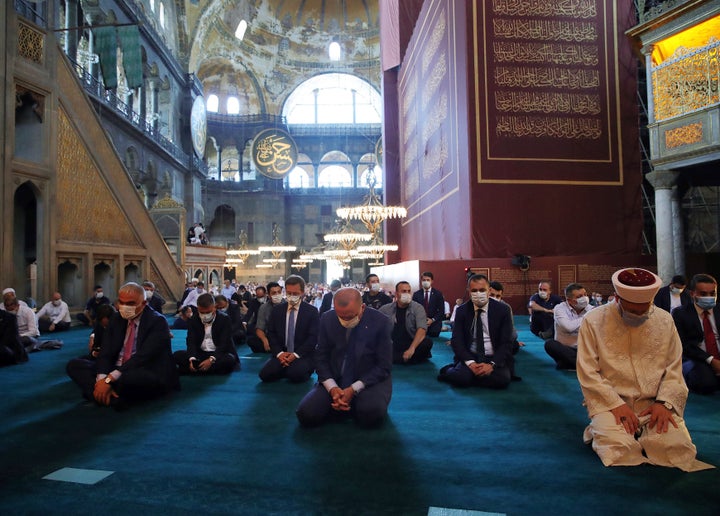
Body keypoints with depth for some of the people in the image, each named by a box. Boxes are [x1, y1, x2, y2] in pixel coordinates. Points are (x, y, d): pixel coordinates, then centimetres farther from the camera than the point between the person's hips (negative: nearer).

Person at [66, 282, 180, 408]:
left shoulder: (158, 321, -10)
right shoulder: (116, 319, 10)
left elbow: (144, 356, -21)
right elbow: (106, 352, 0)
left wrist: (109, 379, -26)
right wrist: (102, 378, -20)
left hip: (149, 376, -7)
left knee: (127, 377, -40)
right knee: (74, 365, -5)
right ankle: (114, 398, -25)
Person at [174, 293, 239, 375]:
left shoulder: (225, 319, -8)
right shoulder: (193, 320, 2)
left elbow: (224, 343, -16)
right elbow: (191, 342, -9)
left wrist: (211, 359, -33)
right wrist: (192, 359, -30)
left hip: (219, 354, -3)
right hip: (200, 354, 4)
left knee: (229, 360, -36)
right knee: (177, 355, -20)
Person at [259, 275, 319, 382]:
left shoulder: (312, 311, -1)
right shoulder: (277, 310, 10)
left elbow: (313, 337, -6)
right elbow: (271, 333, 7)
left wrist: (296, 354, -16)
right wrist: (279, 353, -10)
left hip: (303, 355, -3)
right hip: (281, 354, 3)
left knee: (295, 375, -31)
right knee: (265, 374, -19)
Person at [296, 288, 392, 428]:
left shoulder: (381, 323, -12)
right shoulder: (327, 319, -3)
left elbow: (384, 366, -9)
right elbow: (321, 358, 2)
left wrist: (354, 389, -19)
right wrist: (332, 388, -15)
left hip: (370, 381, -2)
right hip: (334, 380, 3)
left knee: (371, 413, -34)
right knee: (305, 414, -20)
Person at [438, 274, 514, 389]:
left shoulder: (503, 310, -2)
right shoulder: (461, 311, 2)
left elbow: (506, 342, -6)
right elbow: (457, 341, -3)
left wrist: (492, 364, -21)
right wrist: (470, 362, -20)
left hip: (495, 358, 0)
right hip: (470, 357, 0)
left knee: (501, 379, -32)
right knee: (460, 377, -30)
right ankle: (450, 370, 4)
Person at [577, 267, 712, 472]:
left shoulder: (664, 320, 8)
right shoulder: (594, 321, -5)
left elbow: (674, 369, 7)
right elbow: (588, 373, -7)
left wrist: (664, 403, -8)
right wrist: (616, 404, -15)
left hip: (655, 404, 3)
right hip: (610, 402, -3)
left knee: (678, 448, -22)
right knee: (619, 450, -27)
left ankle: (638, 436, 9)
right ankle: (605, 430, 7)